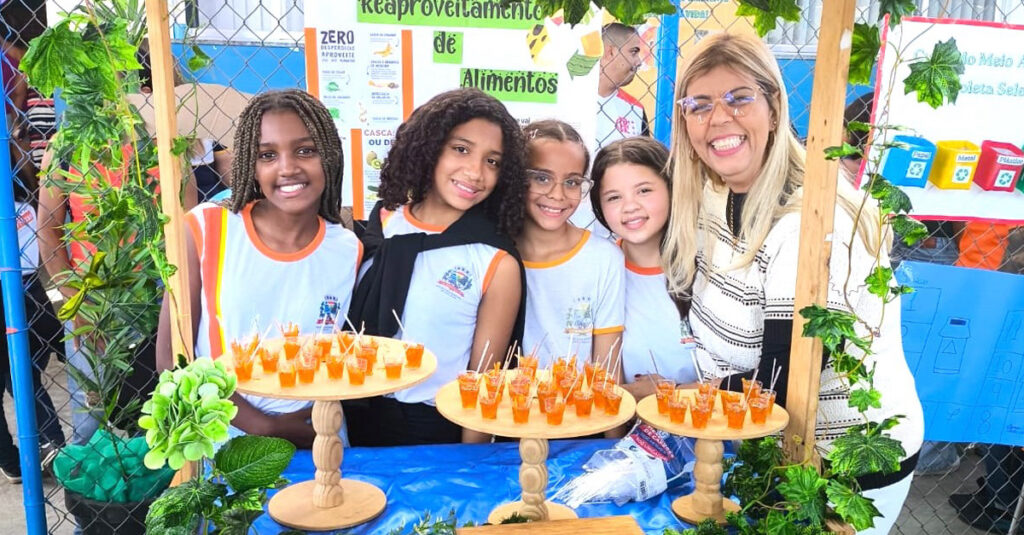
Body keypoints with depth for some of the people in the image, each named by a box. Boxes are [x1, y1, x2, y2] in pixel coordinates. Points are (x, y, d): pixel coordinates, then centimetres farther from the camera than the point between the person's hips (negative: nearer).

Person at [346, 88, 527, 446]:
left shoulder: (499, 265, -15)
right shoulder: (384, 220, -4)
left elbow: (483, 381, -10)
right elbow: (345, 320, 6)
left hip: (433, 432, -3)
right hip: (354, 418, 4)